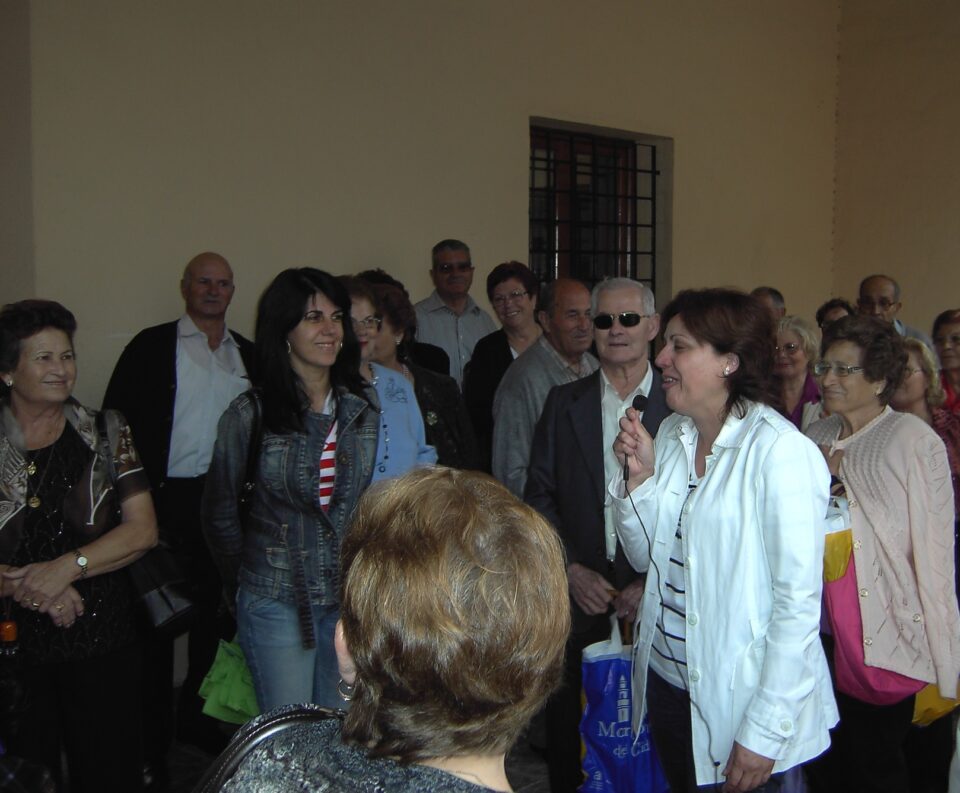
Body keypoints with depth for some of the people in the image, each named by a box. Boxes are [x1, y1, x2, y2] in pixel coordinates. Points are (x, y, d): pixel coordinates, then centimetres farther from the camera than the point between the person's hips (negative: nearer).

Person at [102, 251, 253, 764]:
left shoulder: (247, 354, 11)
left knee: (216, 614, 14)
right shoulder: (152, 347, -1)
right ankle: (152, 740, 15)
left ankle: (195, 717, 33)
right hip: (167, 500, -4)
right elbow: (118, 420, -5)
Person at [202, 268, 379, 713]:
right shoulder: (250, 414, -7)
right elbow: (220, 515, 4)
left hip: (350, 598, 3)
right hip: (277, 604, -3)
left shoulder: (365, 406, 2)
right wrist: (245, 587, 12)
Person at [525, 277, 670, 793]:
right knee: (568, 731, 10)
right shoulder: (564, 402, 7)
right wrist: (570, 570, -4)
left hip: (656, 599, -2)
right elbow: (539, 495, 6)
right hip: (579, 596, 2)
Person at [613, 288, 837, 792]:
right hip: (665, 679, 7)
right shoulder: (672, 433, 3)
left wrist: (765, 733, -18)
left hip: (735, 703, -6)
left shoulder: (782, 451, -19)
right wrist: (639, 474, -8)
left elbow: (799, 601, -19)